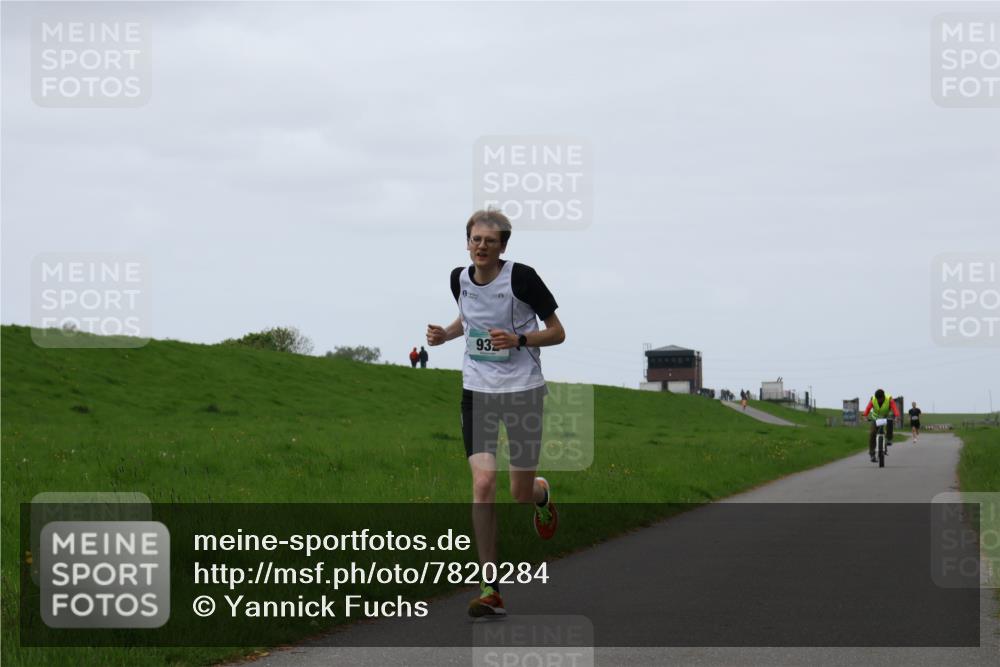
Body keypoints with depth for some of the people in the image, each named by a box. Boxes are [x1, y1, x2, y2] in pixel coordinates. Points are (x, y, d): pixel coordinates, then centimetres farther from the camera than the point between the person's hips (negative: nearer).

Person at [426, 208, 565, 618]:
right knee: (483, 482, -13)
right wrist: (445, 334, 5)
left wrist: (518, 340, -21)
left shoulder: (521, 277, -11)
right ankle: (490, 588, -10)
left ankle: (542, 494, 45)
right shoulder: (460, 279, 3)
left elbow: (557, 333, -5)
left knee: (521, 493, 3)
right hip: (477, 391, 3)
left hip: (523, 389, -3)